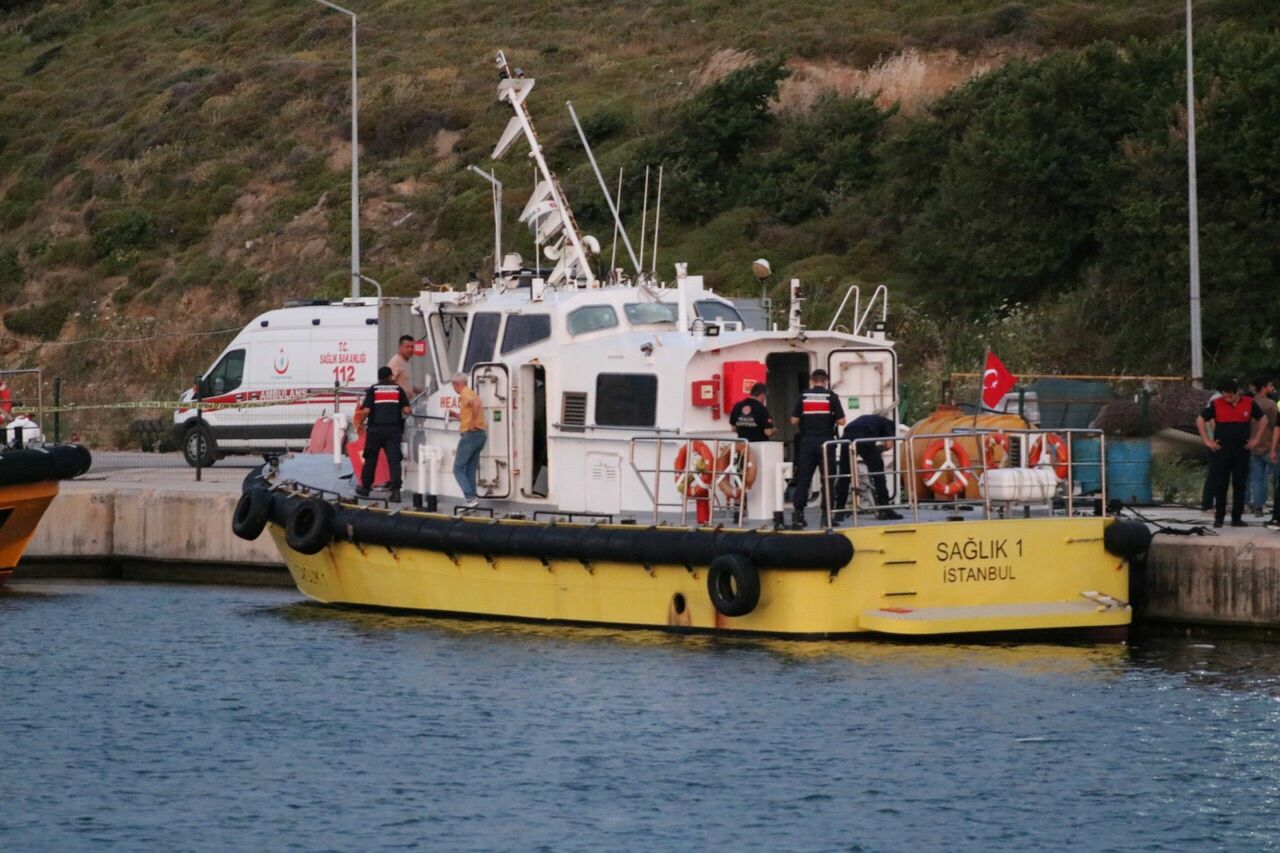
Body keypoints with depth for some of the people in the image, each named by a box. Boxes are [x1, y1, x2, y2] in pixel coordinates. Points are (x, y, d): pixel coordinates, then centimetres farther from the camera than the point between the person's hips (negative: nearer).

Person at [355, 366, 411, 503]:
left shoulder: (373, 390, 0)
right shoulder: (398, 389, 6)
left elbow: (366, 410, -10)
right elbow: (406, 410, -1)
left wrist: (359, 423, 6)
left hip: (375, 429, -1)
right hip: (394, 429, 1)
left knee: (370, 460, 13)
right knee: (394, 460, -2)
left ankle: (365, 488, 22)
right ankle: (396, 490, -11)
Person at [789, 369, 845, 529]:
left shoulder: (803, 396, 3)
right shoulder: (831, 397, -2)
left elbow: (794, 420, 2)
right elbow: (841, 421, -5)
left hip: (807, 442, 1)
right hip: (825, 441, -1)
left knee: (803, 479, 3)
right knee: (827, 479, 4)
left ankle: (798, 515, -3)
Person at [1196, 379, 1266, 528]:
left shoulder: (1249, 404, 1)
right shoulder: (1216, 404, -3)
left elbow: (1262, 420, 14)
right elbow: (1200, 420, 6)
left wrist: (1256, 439, 6)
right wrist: (1207, 440, 0)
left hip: (1242, 450, 1)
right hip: (1221, 451, -1)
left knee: (1239, 486, 4)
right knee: (1220, 485, 0)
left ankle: (1237, 518, 9)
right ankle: (1219, 518, 5)